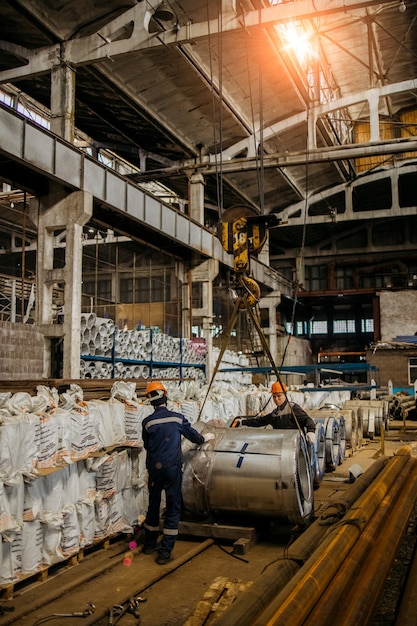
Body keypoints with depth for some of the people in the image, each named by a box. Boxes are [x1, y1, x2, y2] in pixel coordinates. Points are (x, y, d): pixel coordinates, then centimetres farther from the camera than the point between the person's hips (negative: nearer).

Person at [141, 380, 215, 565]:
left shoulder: (147, 422, -5)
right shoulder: (177, 418, -7)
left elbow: (147, 445, 8)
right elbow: (193, 435, 5)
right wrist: (205, 438, 26)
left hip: (154, 468, 2)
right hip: (172, 467, -2)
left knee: (153, 505, 18)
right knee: (173, 508, 5)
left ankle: (150, 544, 31)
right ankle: (165, 552, 3)